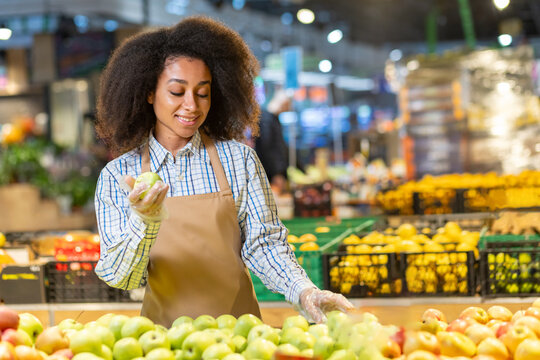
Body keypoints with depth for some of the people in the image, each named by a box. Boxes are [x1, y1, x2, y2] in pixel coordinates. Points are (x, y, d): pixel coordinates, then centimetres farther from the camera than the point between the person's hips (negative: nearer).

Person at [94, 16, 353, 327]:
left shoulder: (239, 159, 4)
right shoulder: (117, 177, 2)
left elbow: (263, 243, 4)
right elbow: (120, 278, -2)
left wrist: (304, 291, -13)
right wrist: (145, 223, -19)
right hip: (164, 334, -1)